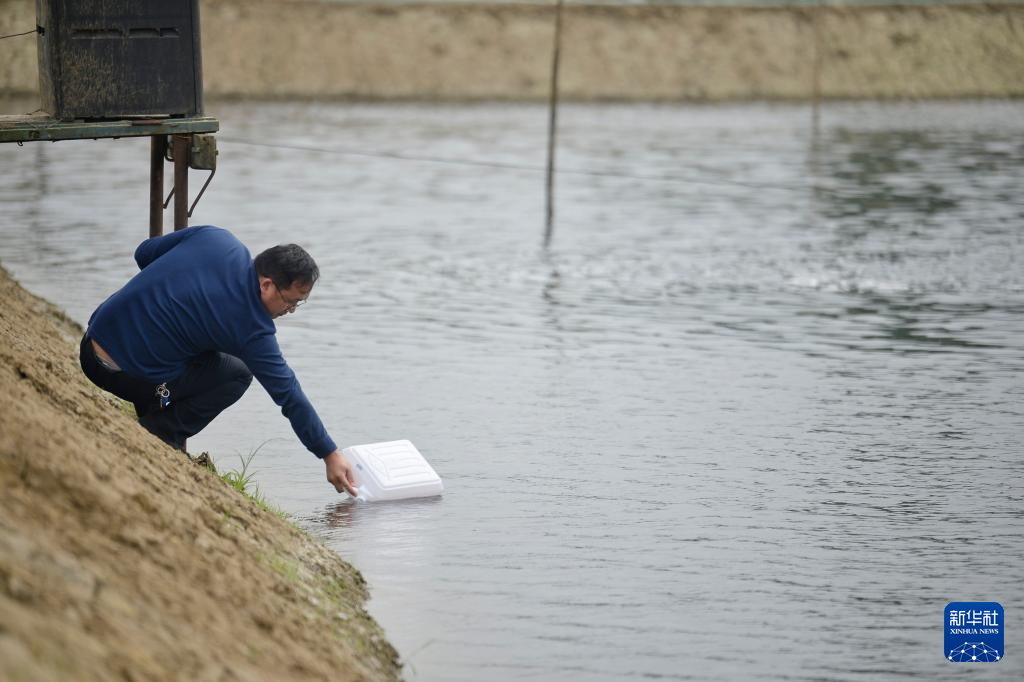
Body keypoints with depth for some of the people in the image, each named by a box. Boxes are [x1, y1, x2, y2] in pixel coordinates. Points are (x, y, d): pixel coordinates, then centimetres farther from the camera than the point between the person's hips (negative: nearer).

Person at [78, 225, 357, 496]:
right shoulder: (252, 329, -14)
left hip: (93, 342, 7)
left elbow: (144, 253, 14)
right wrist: (330, 455, 2)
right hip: (126, 375, -7)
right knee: (237, 373, 6)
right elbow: (289, 395, -7)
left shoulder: (213, 237, 1)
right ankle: (158, 439, -1)